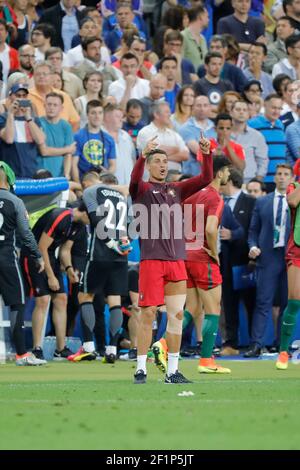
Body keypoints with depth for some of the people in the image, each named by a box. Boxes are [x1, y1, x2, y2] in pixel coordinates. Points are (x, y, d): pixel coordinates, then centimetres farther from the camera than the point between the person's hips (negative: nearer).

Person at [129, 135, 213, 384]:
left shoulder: (177, 189, 16)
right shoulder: (142, 189, 2)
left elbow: (206, 179, 8)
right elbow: (135, 179, -21)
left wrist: (207, 155, -8)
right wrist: (143, 155, -36)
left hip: (177, 261, 5)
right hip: (151, 259, -5)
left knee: (177, 315, 4)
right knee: (148, 314, -5)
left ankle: (172, 371, 9)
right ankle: (141, 369, 1)